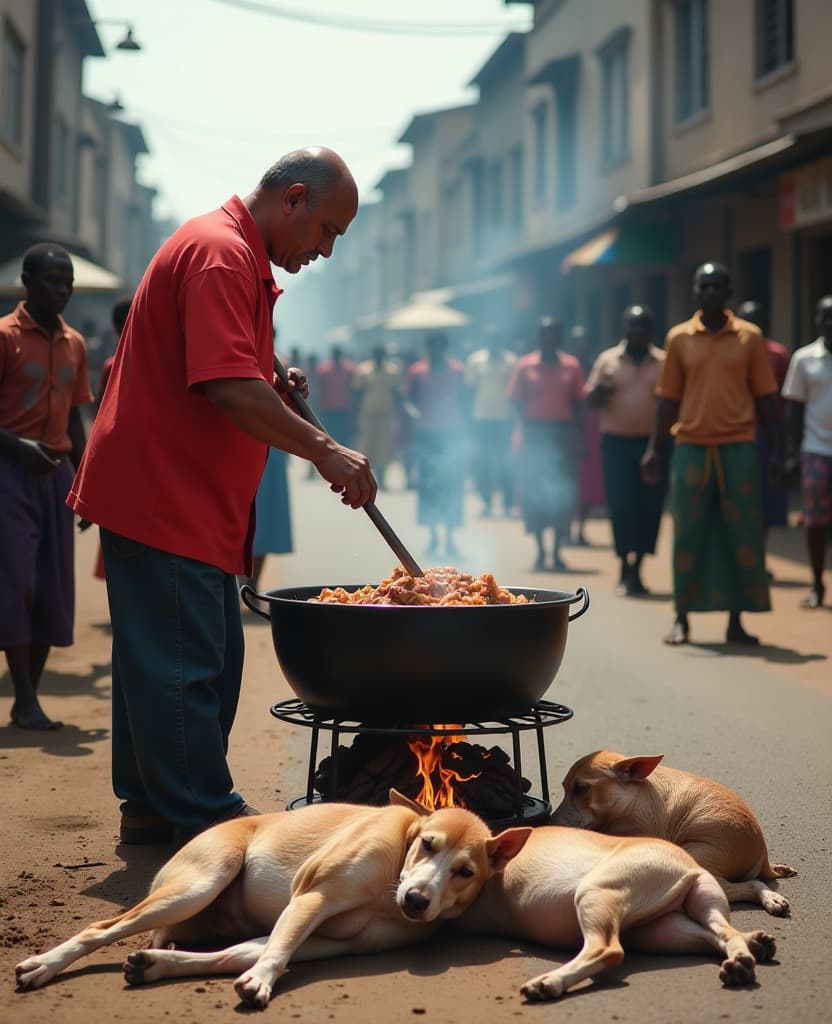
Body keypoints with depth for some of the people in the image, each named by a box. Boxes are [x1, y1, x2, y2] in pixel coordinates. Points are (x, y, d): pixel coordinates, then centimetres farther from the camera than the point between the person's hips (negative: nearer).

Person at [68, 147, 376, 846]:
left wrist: (279, 391, 9)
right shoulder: (220, 252, -15)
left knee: (212, 658, 14)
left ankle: (154, 808, 22)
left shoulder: (238, 256, 20)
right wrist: (323, 449, -22)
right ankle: (207, 820, 3)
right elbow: (229, 387, -26)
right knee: (183, 664, -4)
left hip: (190, 501, 11)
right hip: (161, 495, -11)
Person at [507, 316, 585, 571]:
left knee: (564, 493, -1)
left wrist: (579, 438, 2)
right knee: (533, 492, -1)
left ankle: (556, 551, 6)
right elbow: (517, 402, 4)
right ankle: (540, 549, 9)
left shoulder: (572, 366, 7)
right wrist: (528, 427, -8)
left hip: (564, 435, 1)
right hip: (534, 433, -1)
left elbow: (578, 404, 7)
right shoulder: (525, 366, 5)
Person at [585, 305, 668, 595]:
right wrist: (600, 389, -16)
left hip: (654, 443, 1)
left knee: (649, 507, 1)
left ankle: (636, 568, 12)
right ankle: (626, 566, 3)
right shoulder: (608, 360, 7)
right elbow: (590, 400, 6)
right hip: (616, 443, -1)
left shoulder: (665, 363, 8)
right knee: (620, 506, -5)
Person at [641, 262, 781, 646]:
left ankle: (735, 621, 10)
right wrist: (653, 448, 2)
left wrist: (775, 447, 2)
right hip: (691, 448, 0)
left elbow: (764, 396, 6)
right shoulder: (678, 338, 5)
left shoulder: (749, 336, 4)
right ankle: (682, 619, 11)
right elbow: (669, 398, 7)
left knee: (741, 535, 3)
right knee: (688, 535, 3)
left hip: (738, 448, 0)